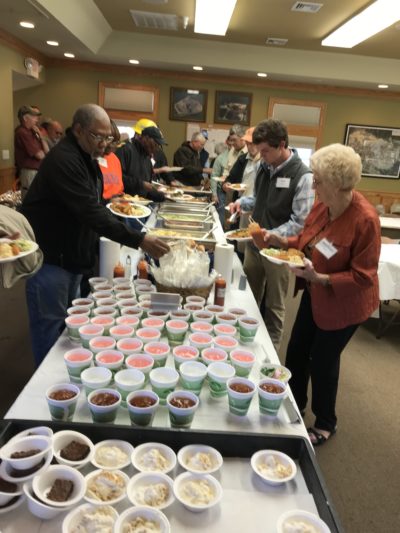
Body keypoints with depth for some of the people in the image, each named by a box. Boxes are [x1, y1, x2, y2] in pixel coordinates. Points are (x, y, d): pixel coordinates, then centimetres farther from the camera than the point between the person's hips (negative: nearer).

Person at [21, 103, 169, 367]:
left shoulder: (86, 157, 9)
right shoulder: (63, 160, -23)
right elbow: (91, 212, -32)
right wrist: (140, 240, -35)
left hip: (73, 254, 10)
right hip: (49, 257, -9)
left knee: (66, 323, 20)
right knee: (51, 328, 2)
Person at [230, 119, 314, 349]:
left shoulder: (302, 176, -17)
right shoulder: (266, 166, 4)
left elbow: (300, 222, -18)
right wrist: (243, 202, -1)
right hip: (254, 243, 6)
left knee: (274, 305, 10)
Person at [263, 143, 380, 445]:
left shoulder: (365, 219, -27)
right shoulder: (322, 206, -7)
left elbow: (362, 277, -24)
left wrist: (319, 278, -33)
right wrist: (281, 241, -9)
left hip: (343, 303, -7)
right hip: (316, 295, 7)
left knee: (322, 361, 8)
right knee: (297, 351, 17)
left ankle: (326, 424, 35)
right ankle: (294, 403, 45)